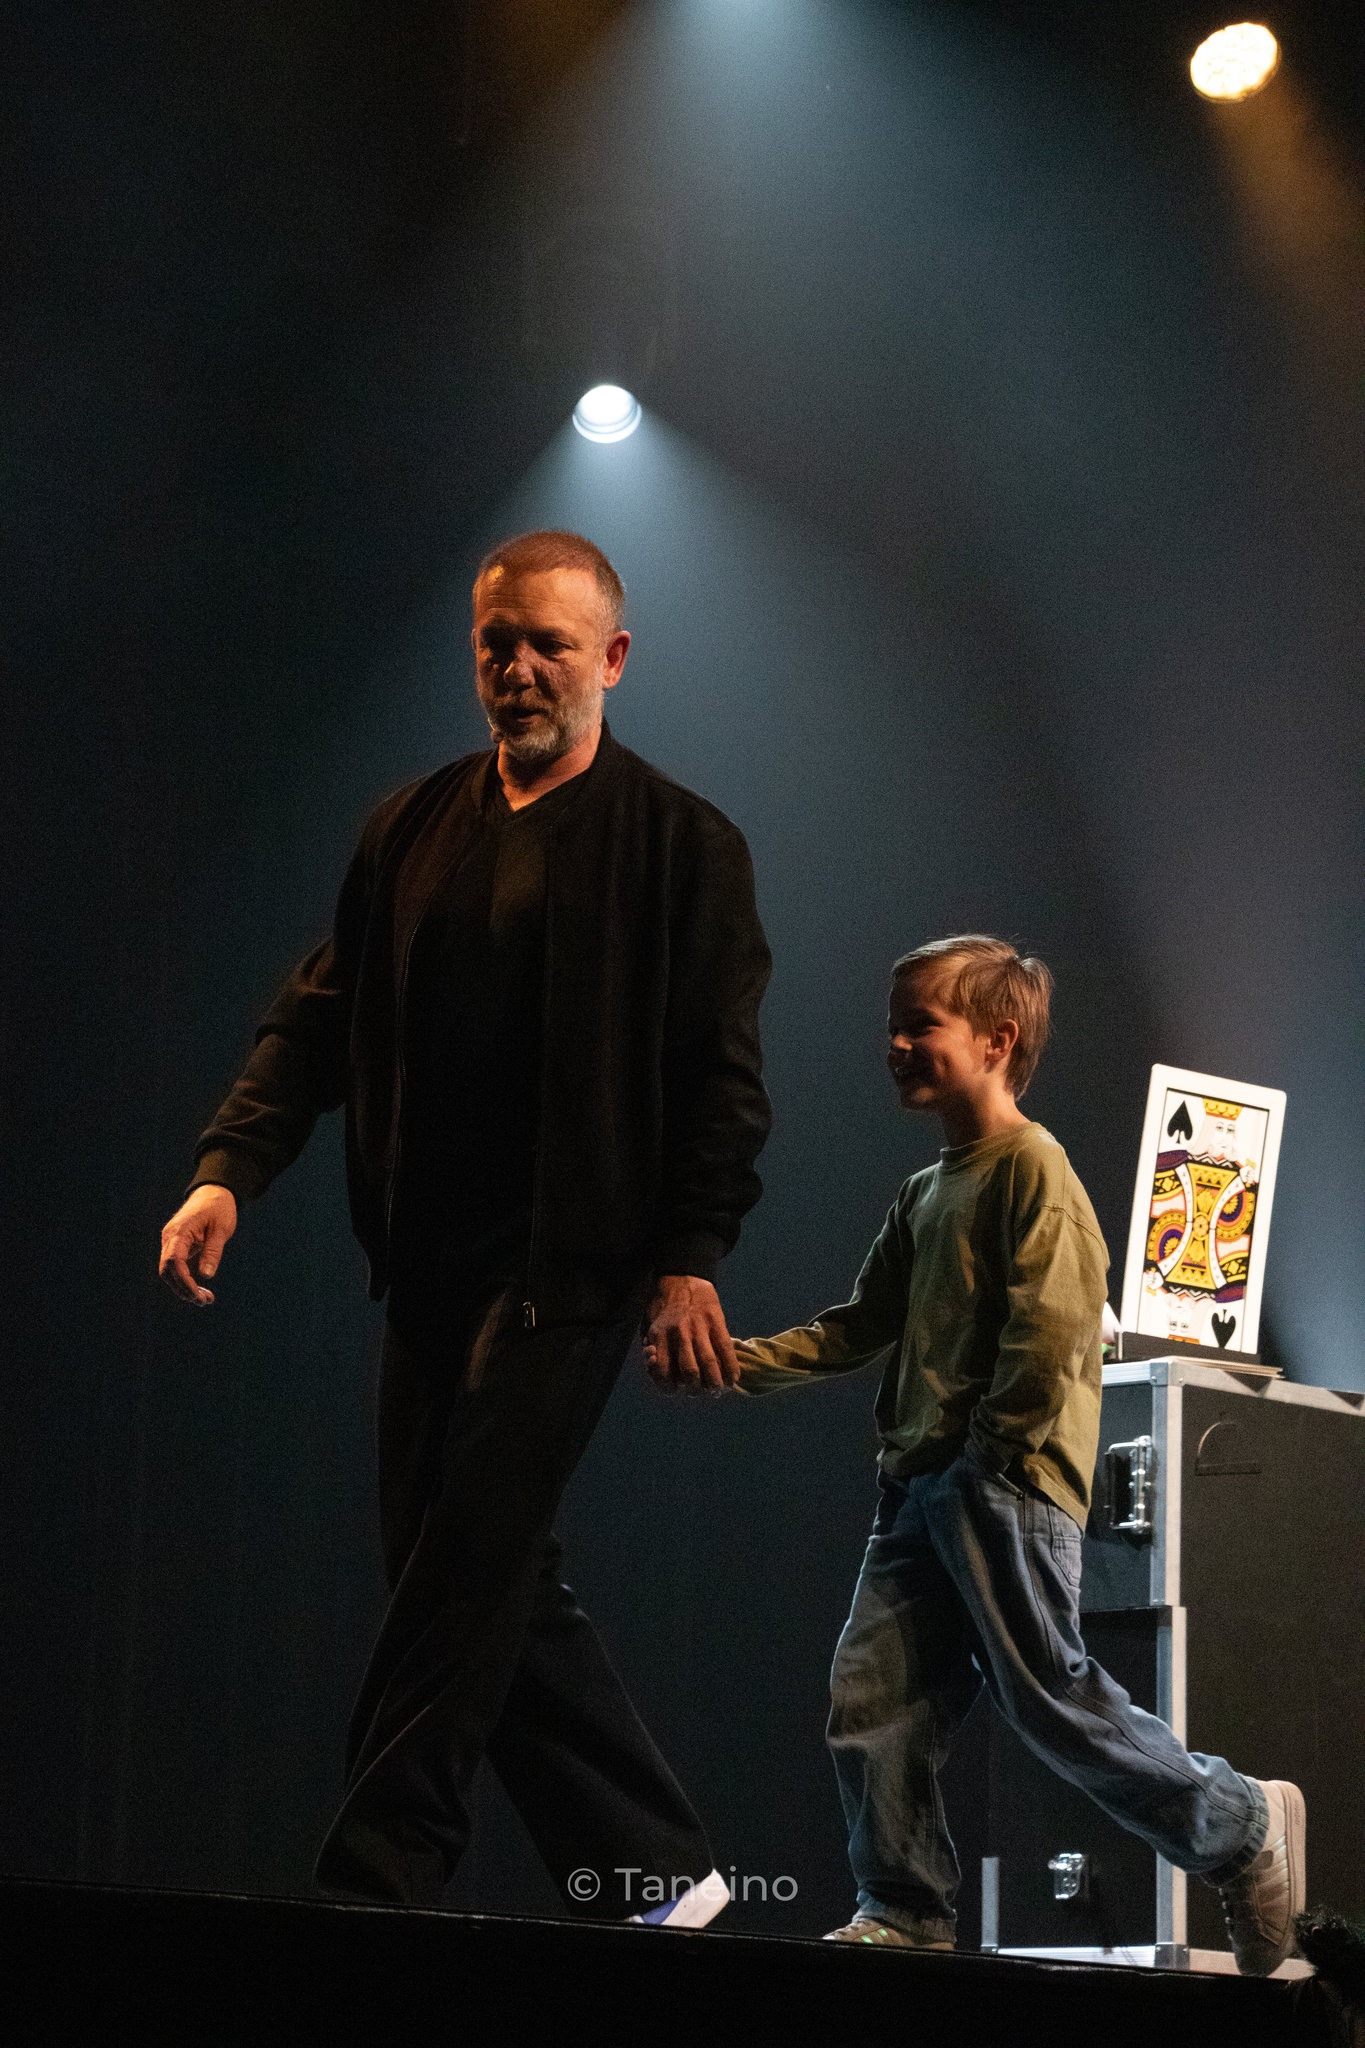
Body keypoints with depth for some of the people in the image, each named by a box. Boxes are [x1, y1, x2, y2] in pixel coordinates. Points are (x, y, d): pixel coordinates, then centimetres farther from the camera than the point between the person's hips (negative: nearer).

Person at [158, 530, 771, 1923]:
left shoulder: (681, 844, 1)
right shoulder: (411, 828, 15)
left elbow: (721, 1073, -3)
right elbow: (319, 1018, 13)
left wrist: (690, 1257, -12)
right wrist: (230, 1168, -1)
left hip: (570, 1267, -6)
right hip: (432, 1264, 6)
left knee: (467, 1564, -12)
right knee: (497, 1591, 7)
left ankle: (372, 1885, -11)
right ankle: (657, 1868, 17)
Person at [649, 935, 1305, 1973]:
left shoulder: (1031, 1165, -7)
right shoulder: (925, 1194, 20)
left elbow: (1055, 1325, -16)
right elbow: (860, 1327, 21)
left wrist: (995, 1455, -14)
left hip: (1007, 1486, -9)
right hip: (921, 1488, 9)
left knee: (1051, 1696, -9)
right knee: (870, 1693, 1)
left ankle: (1244, 1828, 5)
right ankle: (907, 1913, 7)